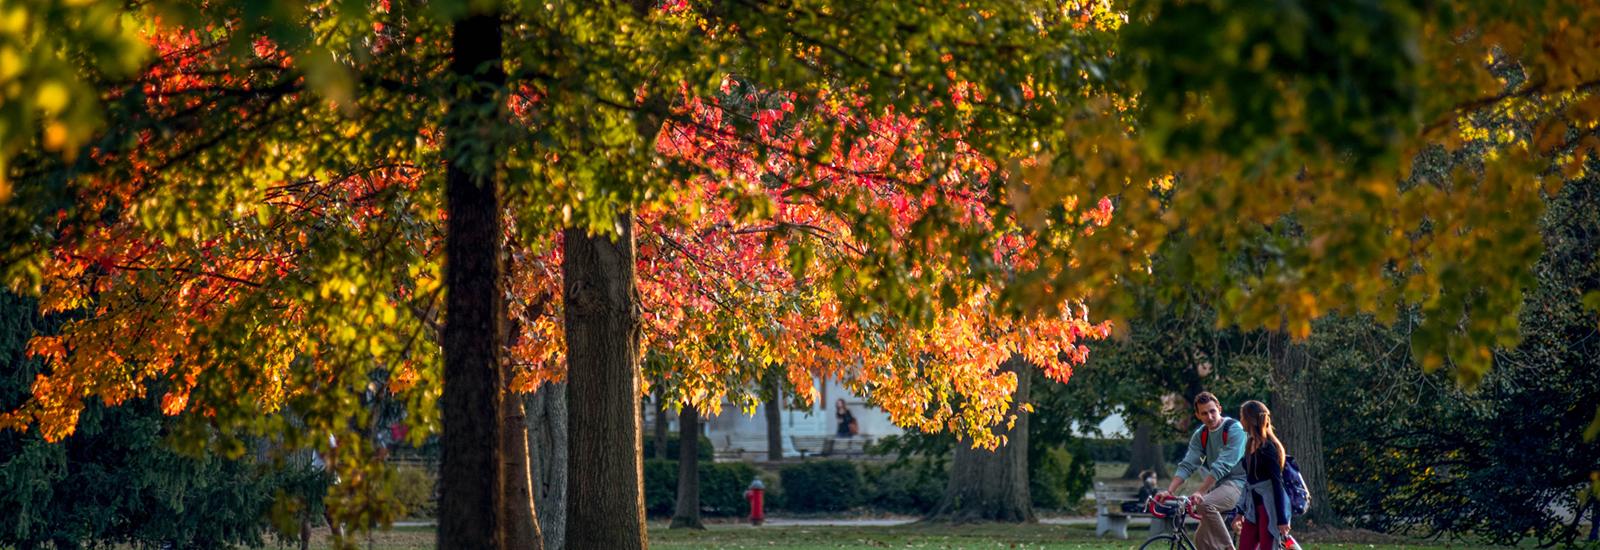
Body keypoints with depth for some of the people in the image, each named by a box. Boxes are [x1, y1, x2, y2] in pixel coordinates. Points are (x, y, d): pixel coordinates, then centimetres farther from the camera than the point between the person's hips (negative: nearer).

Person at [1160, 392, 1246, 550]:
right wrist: (1169, 491, -17)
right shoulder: (1200, 435, 6)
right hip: (1218, 485, 8)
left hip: (1237, 482, -7)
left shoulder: (1234, 429, -15)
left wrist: (1199, 492, -31)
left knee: (1205, 504, -33)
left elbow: (1222, 466, -24)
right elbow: (1187, 466, -1)